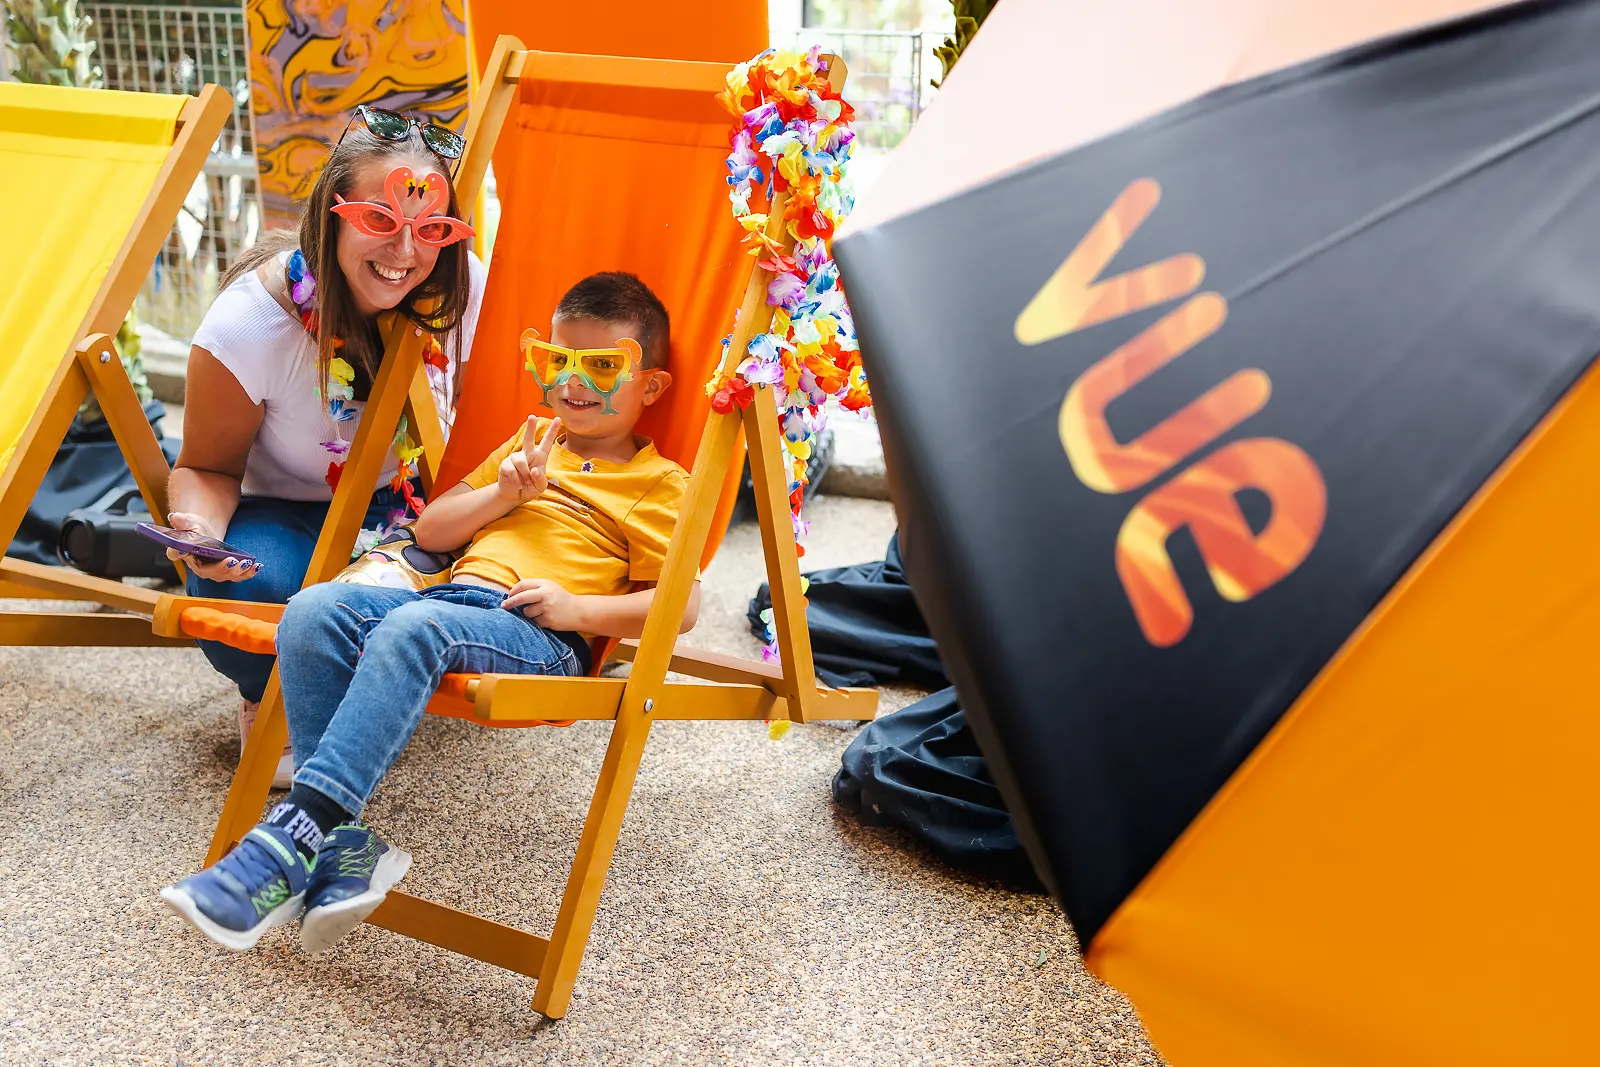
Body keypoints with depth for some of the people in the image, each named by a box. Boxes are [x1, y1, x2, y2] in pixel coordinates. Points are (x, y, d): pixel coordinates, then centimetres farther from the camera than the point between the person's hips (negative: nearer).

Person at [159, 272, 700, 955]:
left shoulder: (658, 483, 11)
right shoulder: (529, 443, 30)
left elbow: (681, 604, 0)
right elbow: (429, 532, 27)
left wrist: (577, 608, -12)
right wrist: (501, 494, 8)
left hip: (540, 635, -6)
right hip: (451, 593, 6)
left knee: (413, 628, -37)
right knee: (313, 610, -24)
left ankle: (296, 832, -41)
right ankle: (341, 846, -28)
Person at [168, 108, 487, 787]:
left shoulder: (462, 287, -17)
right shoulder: (251, 319, -25)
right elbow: (208, 467, -12)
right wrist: (201, 530, -35)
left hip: (407, 508, 3)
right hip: (283, 513, -3)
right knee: (251, 585, -36)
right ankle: (269, 703, 3)